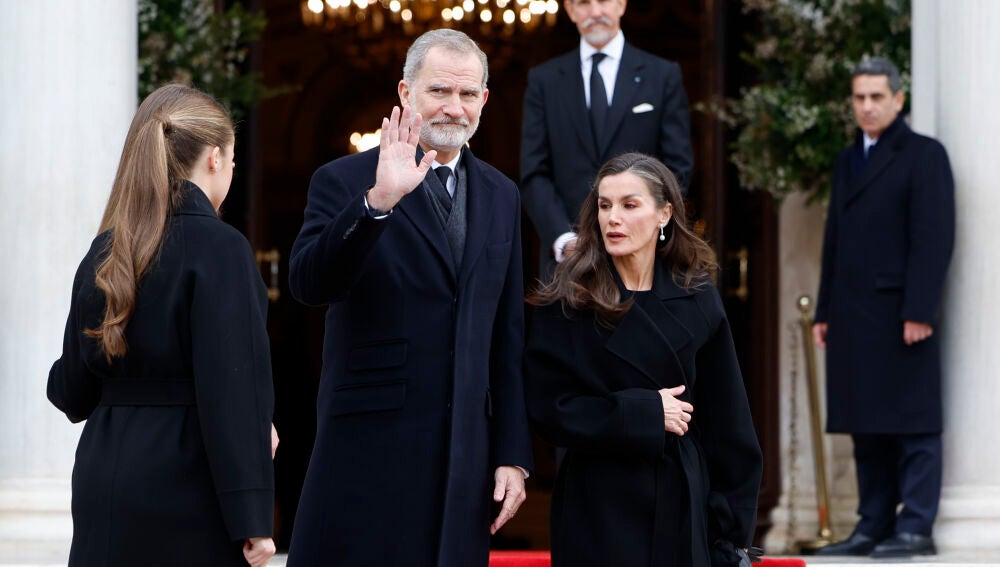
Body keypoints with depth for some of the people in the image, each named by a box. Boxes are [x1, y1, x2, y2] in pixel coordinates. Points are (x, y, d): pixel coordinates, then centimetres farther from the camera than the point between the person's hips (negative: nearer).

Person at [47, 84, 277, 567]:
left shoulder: (104, 253, 7)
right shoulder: (218, 248, -11)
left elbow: (73, 394, 12)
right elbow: (234, 394, -17)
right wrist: (251, 520, -16)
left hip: (105, 493, 6)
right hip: (189, 489, -6)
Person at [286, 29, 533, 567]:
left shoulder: (501, 197, 14)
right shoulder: (345, 180, -2)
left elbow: (508, 336, 14)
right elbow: (308, 285, -18)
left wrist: (513, 455, 9)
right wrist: (377, 201, -30)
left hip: (466, 456, 4)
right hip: (370, 447, -4)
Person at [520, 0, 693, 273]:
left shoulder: (663, 75, 8)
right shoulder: (544, 80, 11)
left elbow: (677, 170, 5)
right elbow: (534, 175, 5)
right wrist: (565, 240, -10)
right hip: (565, 257, 1)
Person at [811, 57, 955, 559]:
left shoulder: (923, 155, -1)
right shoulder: (847, 160, 21)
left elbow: (934, 238, -9)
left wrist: (919, 311, -17)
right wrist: (825, 310, 16)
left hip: (900, 314, -7)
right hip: (854, 318, 7)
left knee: (913, 424, -5)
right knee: (866, 428, 7)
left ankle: (915, 528, -5)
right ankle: (874, 527, 10)